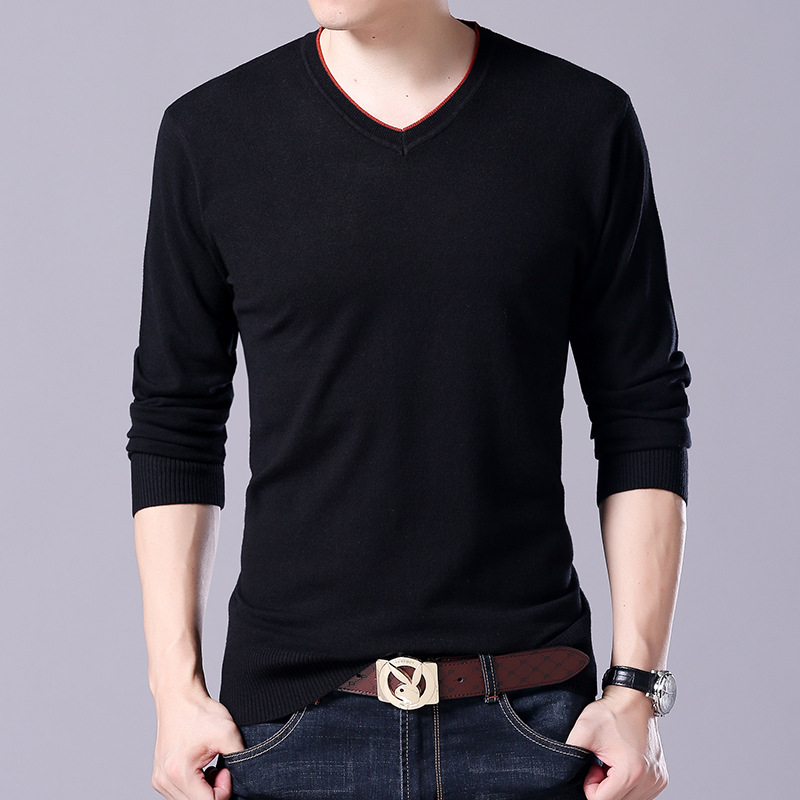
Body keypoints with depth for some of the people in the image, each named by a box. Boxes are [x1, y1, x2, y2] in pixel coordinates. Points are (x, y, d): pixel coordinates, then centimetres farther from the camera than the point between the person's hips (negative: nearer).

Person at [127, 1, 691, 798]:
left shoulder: (585, 125, -1)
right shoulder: (209, 133, 1)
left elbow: (643, 418, 2)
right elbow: (175, 426, 5)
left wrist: (637, 687, -3)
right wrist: (175, 687, 0)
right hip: (288, 711, 1)